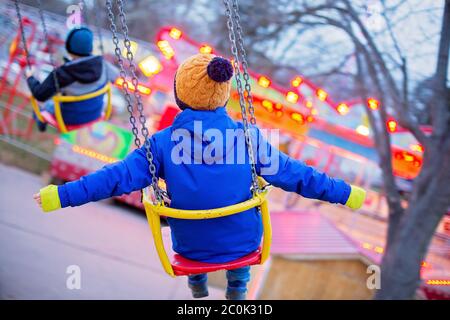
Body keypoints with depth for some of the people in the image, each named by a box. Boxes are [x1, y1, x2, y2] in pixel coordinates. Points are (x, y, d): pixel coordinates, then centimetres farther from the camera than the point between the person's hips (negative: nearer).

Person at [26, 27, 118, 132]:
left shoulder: (62, 73, -35)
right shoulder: (101, 64, -23)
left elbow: (40, 95, -25)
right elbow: (115, 76, -2)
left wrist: (30, 78, -6)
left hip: (71, 119, -3)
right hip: (95, 114, 3)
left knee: (49, 105, 31)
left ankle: (41, 120, 64)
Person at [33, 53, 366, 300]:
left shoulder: (164, 142, -13)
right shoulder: (247, 136, -13)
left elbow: (120, 176, -17)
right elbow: (291, 173, -10)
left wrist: (62, 195, -13)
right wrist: (345, 193, -1)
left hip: (191, 245, 1)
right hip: (242, 242, 0)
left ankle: (197, 286, 54)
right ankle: (237, 290, 46)